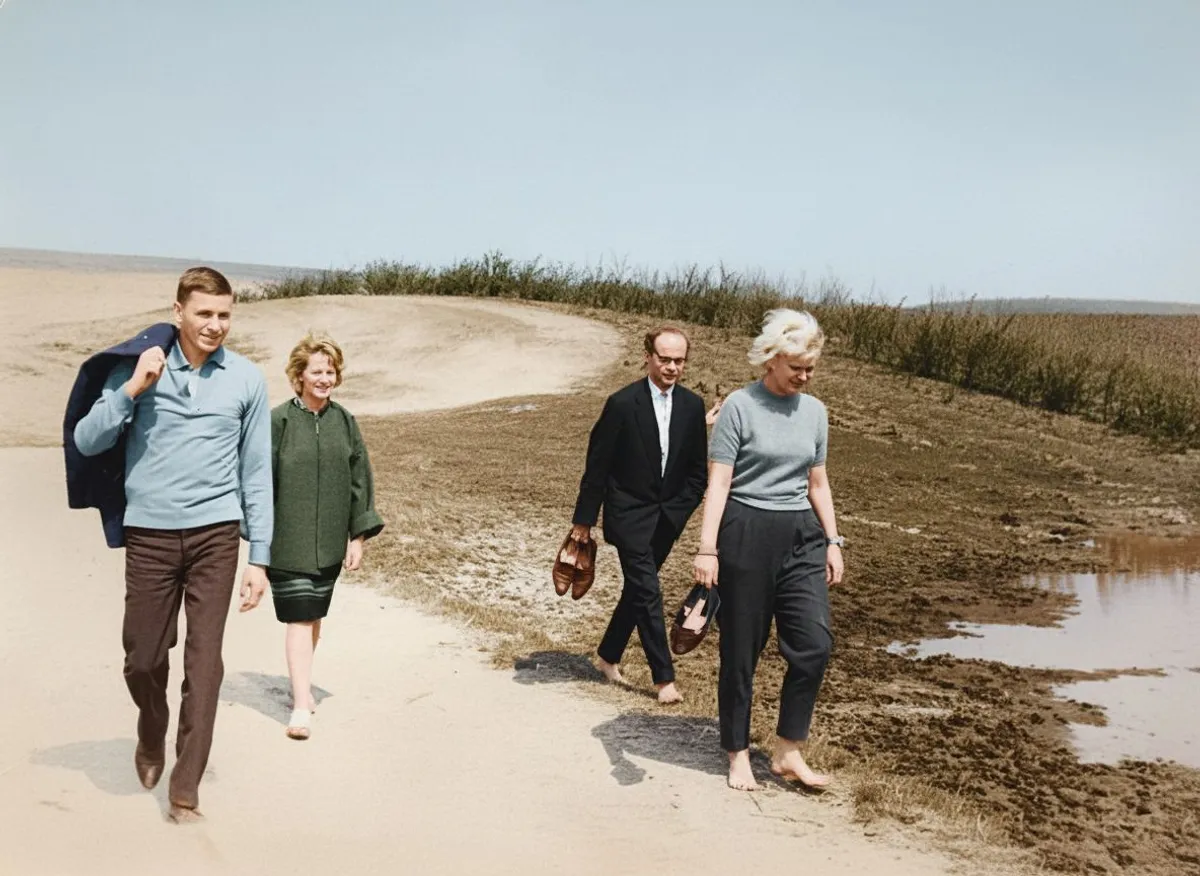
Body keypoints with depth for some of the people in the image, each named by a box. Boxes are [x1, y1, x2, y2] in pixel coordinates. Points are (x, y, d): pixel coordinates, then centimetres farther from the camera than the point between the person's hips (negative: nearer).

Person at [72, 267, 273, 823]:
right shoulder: (137, 369, 4)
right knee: (143, 658, 8)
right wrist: (132, 389, -12)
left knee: (204, 660, -3)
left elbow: (257, 474, 6)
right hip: (149, 533, 1)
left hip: (215, 533, 0)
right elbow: (87, 442, 1)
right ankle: (151, 738, 39)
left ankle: (186, 786, 6)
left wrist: (260, 557, 3)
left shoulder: (247, 380, 4)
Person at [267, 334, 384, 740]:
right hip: (288, 542, -4)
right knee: (299, 618, -7)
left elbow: (360, 479, 7)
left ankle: (302, 684, 33)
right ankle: (301, 705, -5)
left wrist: (358, 536, 4)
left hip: (329, 542, 4)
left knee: (314, 616, 15)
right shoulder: (278, 421, -7)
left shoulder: (344, 421, 5)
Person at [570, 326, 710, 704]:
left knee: (637, 590, 14)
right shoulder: (623, 403, -14)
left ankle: (608, 655, 32)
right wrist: (584, 519, -6)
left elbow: (698, 470, 8)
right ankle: (664, 676, 2)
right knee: (648, 593, -7)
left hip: (667, 518, 5)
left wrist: (678, 511, -2)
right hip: (629, 514, -5)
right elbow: (597, 464, -9)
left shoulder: (692, 406, 0)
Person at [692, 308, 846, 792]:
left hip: (801, 535, 5)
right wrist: (707, 549, -15)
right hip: (746, 533, -4)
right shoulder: (740, 406, -6)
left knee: (814, 642, -6)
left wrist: (833, 541, 13)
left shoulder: (814, 411, 10)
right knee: (741, 649, 4)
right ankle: (738, 754, 19)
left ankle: (788, 751, 8)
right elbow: (718, 482, -9)